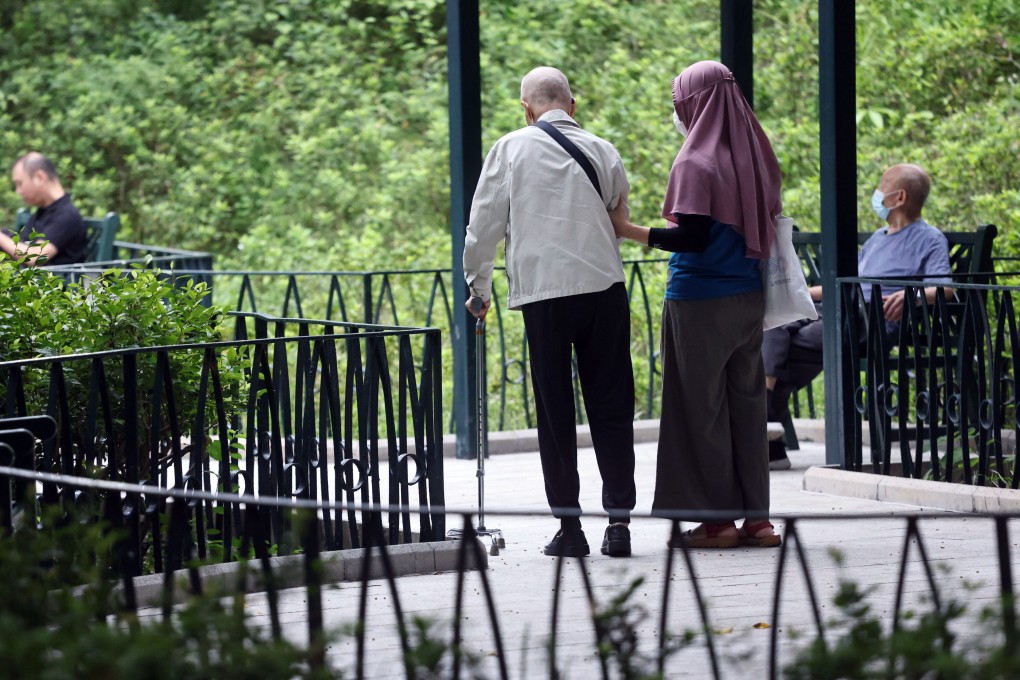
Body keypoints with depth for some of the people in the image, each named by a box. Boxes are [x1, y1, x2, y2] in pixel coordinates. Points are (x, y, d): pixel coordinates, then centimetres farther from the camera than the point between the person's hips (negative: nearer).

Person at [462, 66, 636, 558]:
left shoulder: (511, 149, 2)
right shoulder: (601, 151, 7)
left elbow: (484, 226, 3)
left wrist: (478, 287, 16)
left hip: (543, 291, -2)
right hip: (605, 287, 2)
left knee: (555, 413, 5)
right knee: (611, 407, 5)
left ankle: (569, 525, 5)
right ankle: (618, 521, 2)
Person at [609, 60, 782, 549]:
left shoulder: (696, 163, -14)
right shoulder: (752, 155, 9)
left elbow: (693, 237, -20)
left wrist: (630, 231, -13)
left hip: (700, 301, -7)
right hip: (748, 296, 7)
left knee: (702, 404, 0)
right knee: (746, 400, 10)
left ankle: (716, 519, 2)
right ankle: (755, 515, 11)